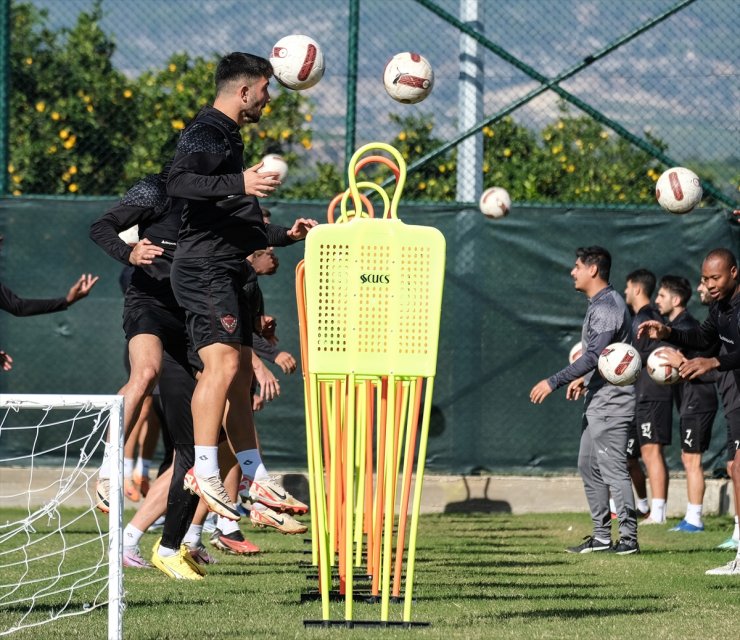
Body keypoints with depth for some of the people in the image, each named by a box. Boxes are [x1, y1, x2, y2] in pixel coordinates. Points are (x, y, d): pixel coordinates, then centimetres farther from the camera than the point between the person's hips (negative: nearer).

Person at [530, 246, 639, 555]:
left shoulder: (606, 307, -18)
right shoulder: (600, 304, 16)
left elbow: (593, 356, -26)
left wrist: (554, 382, -25)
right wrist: (585, 379, 29)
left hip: (610, 400, -11)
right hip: (597, 399, 11)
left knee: (613, 468, -10)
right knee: (589, 466, 13)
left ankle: (629, 538, -8)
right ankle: (601, 536, 16)